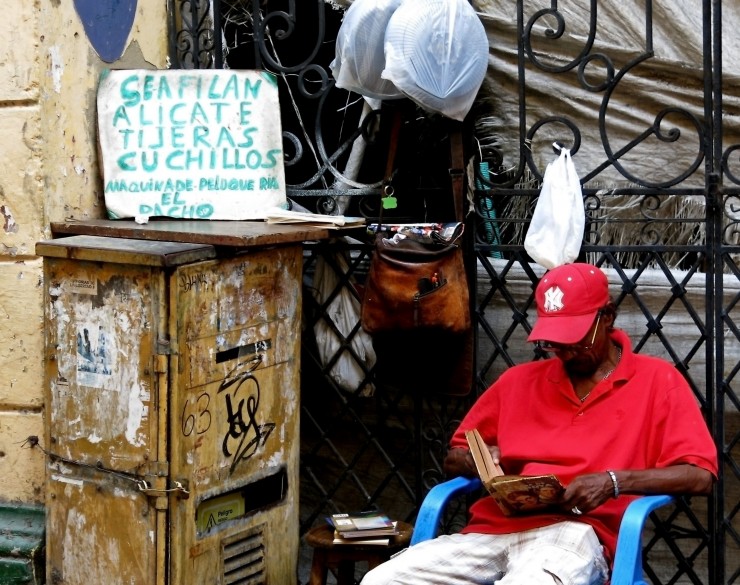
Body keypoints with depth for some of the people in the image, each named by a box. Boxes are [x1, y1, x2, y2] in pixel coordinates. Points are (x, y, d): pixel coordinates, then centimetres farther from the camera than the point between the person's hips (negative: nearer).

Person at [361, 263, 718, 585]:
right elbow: (453, 459, 26)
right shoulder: (519, 381, 23)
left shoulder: (657, 380, 11)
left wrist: (613, 481, -14)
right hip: (491, 532, 5)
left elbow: (700, 476, 0)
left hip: (573, 534, -4)